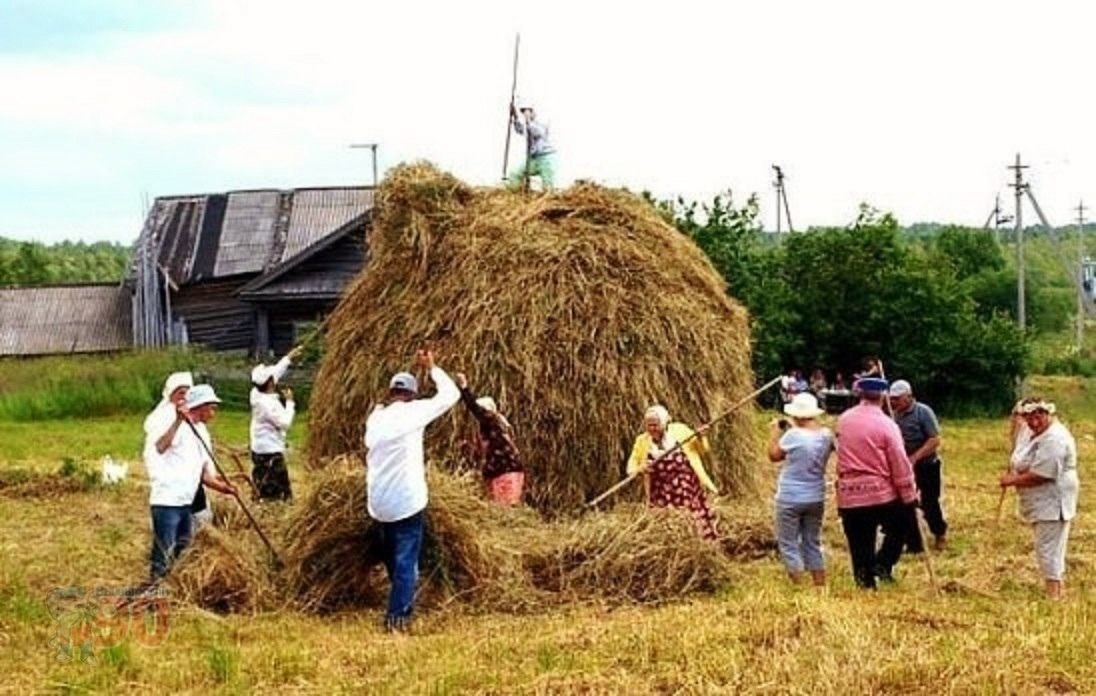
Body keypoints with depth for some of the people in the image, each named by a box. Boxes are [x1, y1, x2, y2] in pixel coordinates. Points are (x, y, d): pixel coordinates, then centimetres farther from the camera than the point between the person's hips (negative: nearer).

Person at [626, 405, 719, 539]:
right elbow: (631, 467, 8)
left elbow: (702, 450, 12)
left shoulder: (679, 431, 2)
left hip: (687, 487, -1)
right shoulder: (642, 441, 5)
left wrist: (700, 437, -8)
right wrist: (640, 469, -14)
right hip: (662, 495, 1)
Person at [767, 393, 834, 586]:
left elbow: (774, 455, -5)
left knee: (789, 544, 4)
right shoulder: (826, 434, -2)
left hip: (790, 499, -6)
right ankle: (821, 588, 18)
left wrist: (774, 432, 9)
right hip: (816, 498, 6)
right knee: (813, 543, 17)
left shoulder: (793, 435, -19)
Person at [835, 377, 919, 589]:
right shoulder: (886, 425, -10)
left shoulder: (843, 420, 3)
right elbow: (900, 465, -8)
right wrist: (910, 497, -2)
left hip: (849, 495, 4)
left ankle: (866, 583, 10)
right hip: (882, 493, -3)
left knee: (860, 547, 10)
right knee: (901, 524, 20)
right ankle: (882, 563, 7)